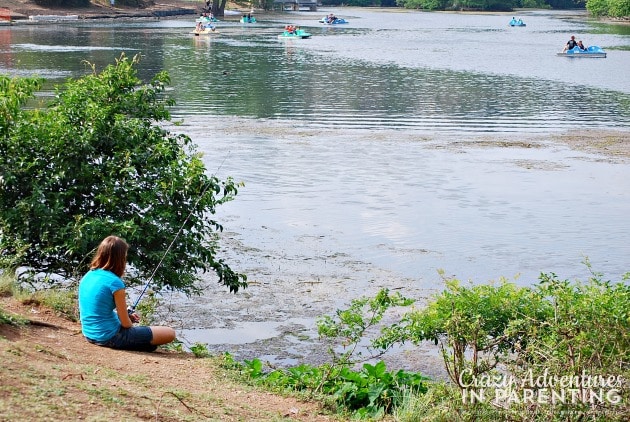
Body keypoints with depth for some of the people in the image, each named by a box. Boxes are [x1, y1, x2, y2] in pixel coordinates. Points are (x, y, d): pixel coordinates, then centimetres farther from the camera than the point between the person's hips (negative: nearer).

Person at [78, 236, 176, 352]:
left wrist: (128, 316, 13)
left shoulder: (87, 277, 3)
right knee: (169, 333, -5)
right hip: (109, 337, -9)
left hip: (90, 334, 9)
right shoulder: (115, 282, -19)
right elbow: (125, 324, -13)